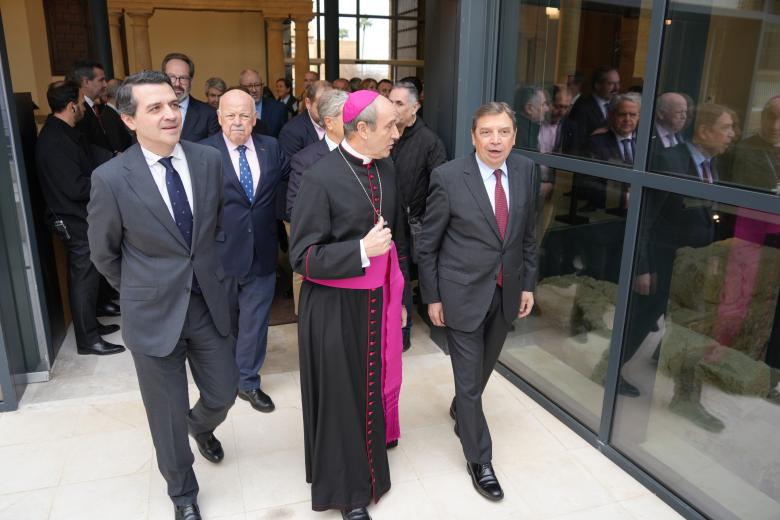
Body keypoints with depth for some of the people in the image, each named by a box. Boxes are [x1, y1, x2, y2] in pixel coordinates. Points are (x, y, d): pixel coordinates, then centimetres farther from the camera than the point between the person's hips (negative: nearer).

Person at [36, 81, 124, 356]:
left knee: (87, 275, 18)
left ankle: (91, 323, 32)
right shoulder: (54, 142, -22)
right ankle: (88, 339, 9)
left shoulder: (63, 133, 9)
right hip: (76, 220, -10)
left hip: (83, 216, 10)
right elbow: (76, 187, -25)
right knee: (84, 278, -1)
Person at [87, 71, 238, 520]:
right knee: (168, 414, 12)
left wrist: (209, 271, 12)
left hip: (210, 302, 3)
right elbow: (104, 254, -1)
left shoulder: (209, 160, -5)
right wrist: (142, 292, 8)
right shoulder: (111, 179, -15)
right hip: (154, 313, -3)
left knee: (223, 393, 15)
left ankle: (201, 426, 54)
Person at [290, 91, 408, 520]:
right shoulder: (320, 178, -16)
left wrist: (399, 296, 15)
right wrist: (361, 250, -24)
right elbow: (303, 257, -15)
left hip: (379, 300, 6)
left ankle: (370, 455, 42)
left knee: (374, 384, 16)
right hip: (335, 306, -5)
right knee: (341, 395, 8)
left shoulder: (386, 169, 4)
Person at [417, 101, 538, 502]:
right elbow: (427, 244, -8)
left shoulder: (525, 171, -1)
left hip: (507, 292, 5)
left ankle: (461, 408, 53)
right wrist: (432, 297, -6)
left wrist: (528, 283, 7)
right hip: (463, 294, -4)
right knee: (468, 377, 6)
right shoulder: (448, 177, -16)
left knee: (484, 367, 23)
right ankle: (479, 459, 26)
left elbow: (528, 234, 9)